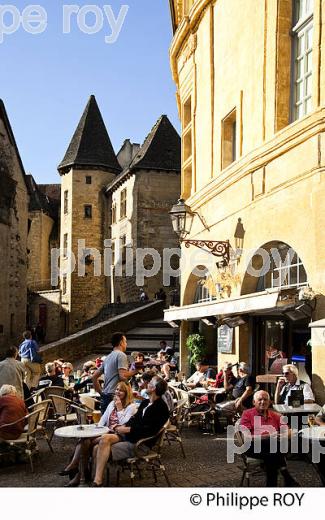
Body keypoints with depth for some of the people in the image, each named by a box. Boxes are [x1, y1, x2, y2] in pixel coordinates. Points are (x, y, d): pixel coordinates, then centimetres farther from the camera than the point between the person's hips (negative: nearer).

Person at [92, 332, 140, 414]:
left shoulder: (108, 358, 19)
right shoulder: (121, 355, -6)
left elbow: (94, 377, 20)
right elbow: (123, 376, -18)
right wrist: (135, 371, -2)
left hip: (104, 397, 9)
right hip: (115, 395, -9)